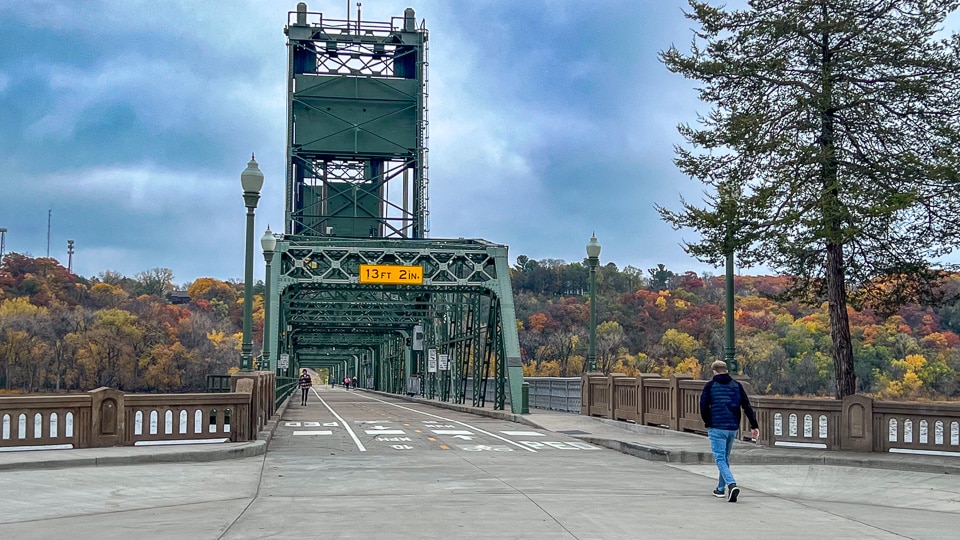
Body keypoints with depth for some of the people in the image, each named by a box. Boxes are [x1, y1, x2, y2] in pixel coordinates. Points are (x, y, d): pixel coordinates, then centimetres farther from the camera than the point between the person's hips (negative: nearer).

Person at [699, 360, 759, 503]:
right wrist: (754, 425, 4)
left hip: (716, 428, -4)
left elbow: (703, 408, -4)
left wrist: (708, 423, 13)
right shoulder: (737, 386, 8)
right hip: (733, 428, 5)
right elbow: (747, 406, 3)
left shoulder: (710, 386, -2)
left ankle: (731, 484, -27)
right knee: (726, 457, 19)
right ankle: (721, 489, 28)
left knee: (720, 458, -5)